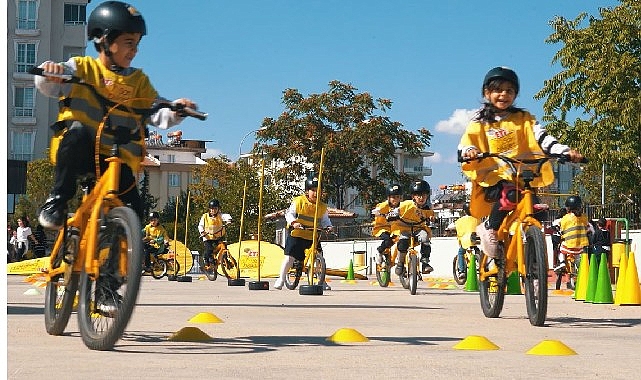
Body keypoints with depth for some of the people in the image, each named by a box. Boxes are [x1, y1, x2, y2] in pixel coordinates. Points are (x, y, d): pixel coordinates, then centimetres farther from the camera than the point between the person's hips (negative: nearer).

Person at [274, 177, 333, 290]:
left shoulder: (322, 207, 6)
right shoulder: (298, 201, -4)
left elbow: (325, 220, 13)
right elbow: (289, 214, -5)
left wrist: (328, 226, -8)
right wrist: (293, 222, -23)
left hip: (313, 237, 3)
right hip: (296, 234, -3)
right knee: (289, 256, -10)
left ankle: (321, 281, 11)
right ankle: (281, 279, 2)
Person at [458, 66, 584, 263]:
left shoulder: (523, 119, 16)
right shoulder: (480, 123, 11)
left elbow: (542, 138, 5)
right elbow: (465, 144, 0)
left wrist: (565, 151, -12)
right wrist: (468, 151, -26)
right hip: (493, 177, -3)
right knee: (510, 196, -34)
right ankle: (488, 229, -13)